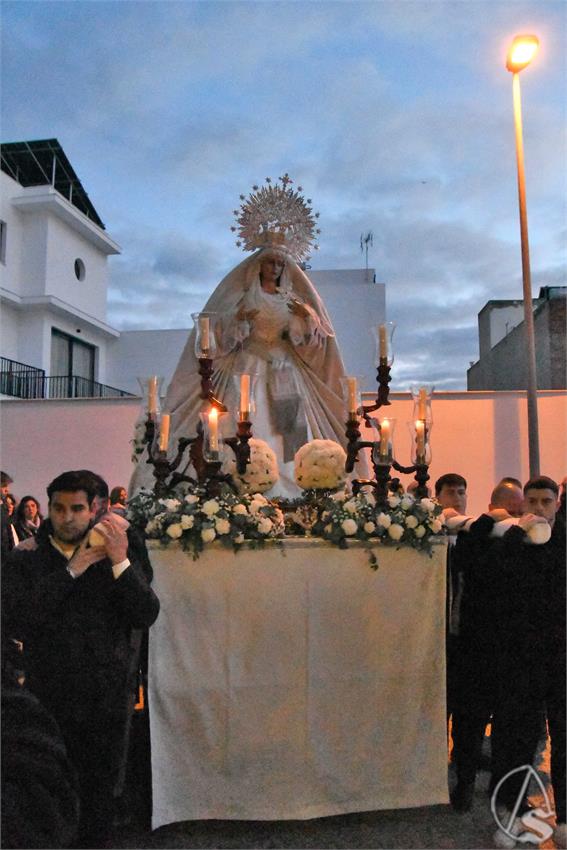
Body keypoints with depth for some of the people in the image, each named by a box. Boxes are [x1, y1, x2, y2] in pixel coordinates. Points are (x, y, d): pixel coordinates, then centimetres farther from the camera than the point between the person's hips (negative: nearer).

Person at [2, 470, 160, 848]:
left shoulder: (113, 554, -1)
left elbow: (147, 616, -9)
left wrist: (121, 563, -22)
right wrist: (71, 572, -21)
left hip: (107, 699, 2)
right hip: (50, 699, -1)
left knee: (101, 789, 17)